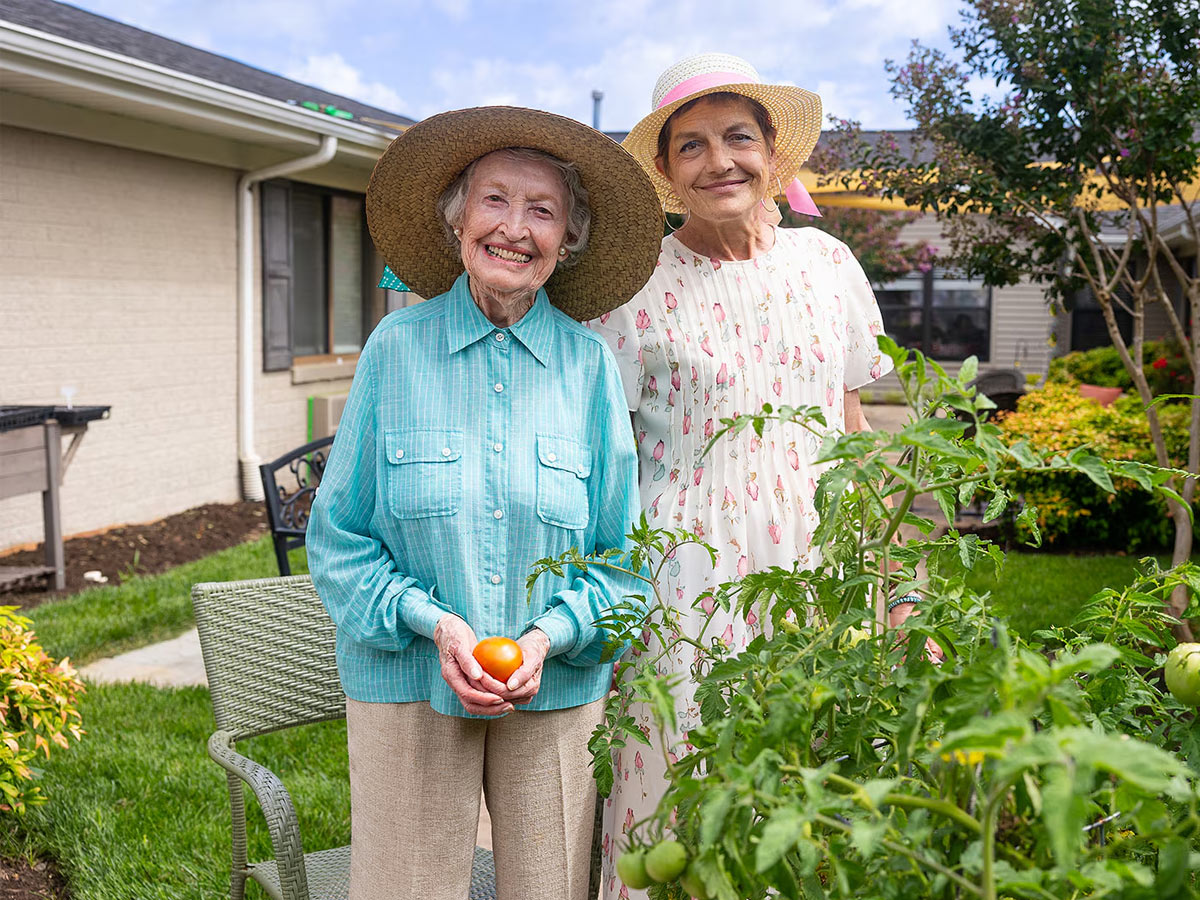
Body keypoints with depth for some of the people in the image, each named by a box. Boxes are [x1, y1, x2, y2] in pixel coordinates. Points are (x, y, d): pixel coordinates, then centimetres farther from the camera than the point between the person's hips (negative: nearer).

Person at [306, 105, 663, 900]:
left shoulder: (590, 364, -1)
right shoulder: (398, 347, -3)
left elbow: (621, 551, 4)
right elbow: (339, 535, 1)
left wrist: (548, 637, -12)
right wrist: (434, 623, -12)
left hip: (557, 691, 1)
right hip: (408, 684, -1)